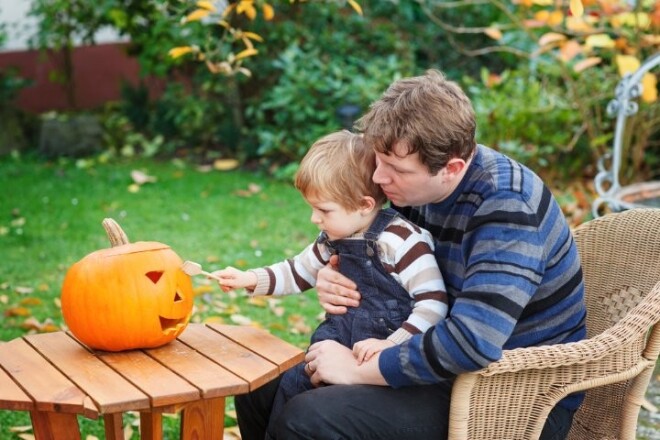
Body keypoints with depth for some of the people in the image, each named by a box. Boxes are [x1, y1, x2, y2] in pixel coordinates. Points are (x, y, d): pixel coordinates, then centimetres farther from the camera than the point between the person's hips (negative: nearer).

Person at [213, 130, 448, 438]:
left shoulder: (401, 241, -18)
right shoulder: (334, 238, 6)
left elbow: (433, 303, -19)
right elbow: (298, 272, 21)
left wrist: (390, 344, -25)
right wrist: (249, 279, 9)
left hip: (381, 360, -7)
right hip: (339, 345, 8)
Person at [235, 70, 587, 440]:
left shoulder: (507, 206, -25)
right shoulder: (417, 184, -1)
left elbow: (472, 344, -35)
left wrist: (357, 370, -23)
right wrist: (332, 279, -7)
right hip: (446, 364, 8)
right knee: (262, 386, 4)